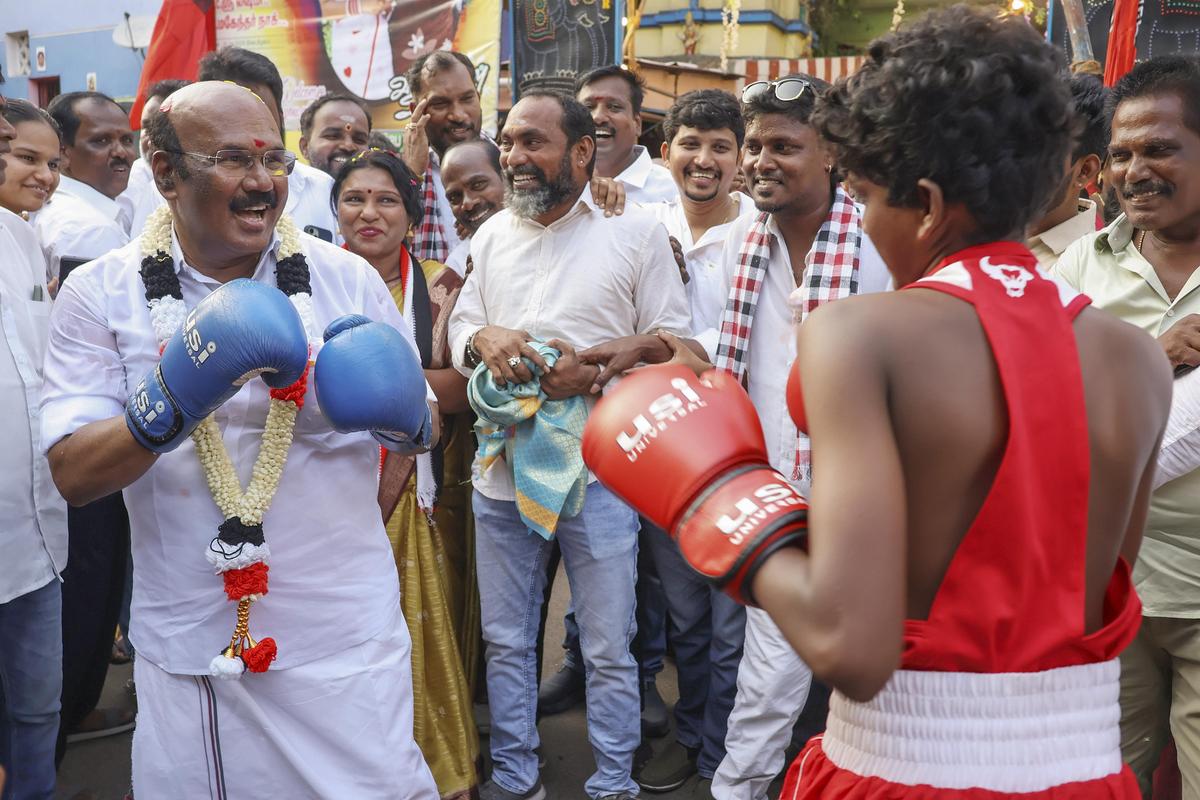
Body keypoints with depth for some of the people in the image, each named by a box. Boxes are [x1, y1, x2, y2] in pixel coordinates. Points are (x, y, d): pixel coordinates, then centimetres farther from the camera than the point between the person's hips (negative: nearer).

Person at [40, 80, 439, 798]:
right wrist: (169, 404, -27)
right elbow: (73, 477, -9)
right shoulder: (100, 295, -3)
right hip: (189, 651, 0)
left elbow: (425, 428, 4)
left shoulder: (349, 279, -1)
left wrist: (404, 415, -19)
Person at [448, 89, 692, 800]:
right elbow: (460, 325, 14)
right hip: (501, 469, 5)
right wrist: (483, 338, -9)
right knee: (506, 640, 15)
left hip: (598, 472, -4)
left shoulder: (637, 233, -2)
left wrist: (599, 368, -19)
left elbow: (673, 341, -3)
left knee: (609, 647, 7)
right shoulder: (492, 235, 13)